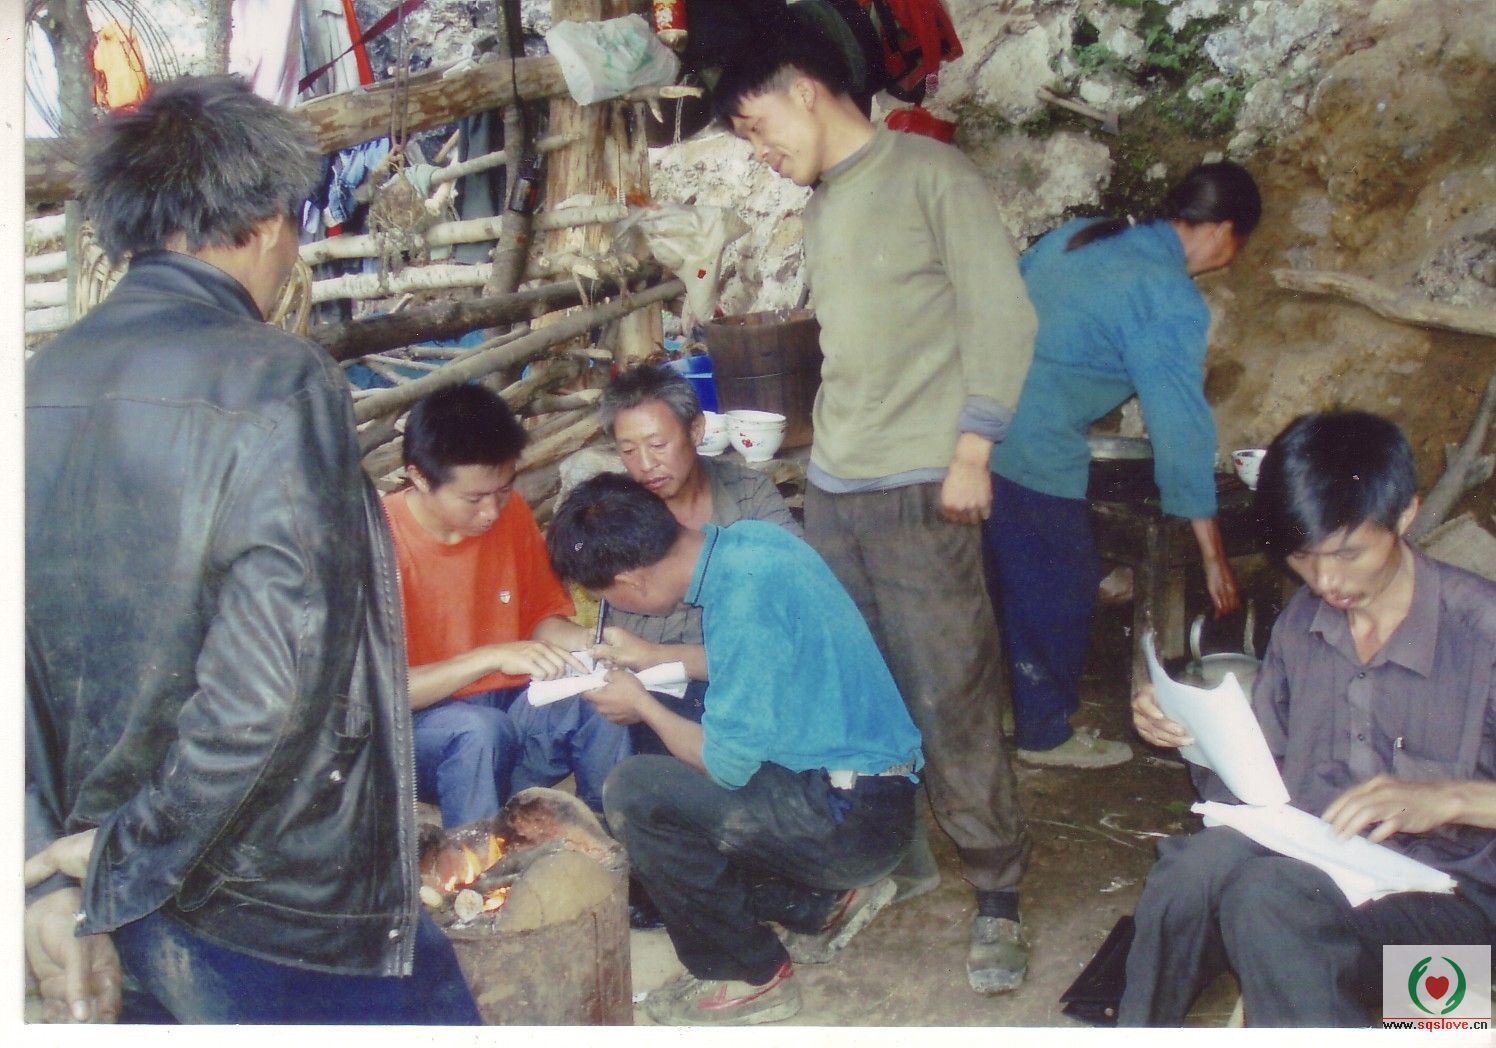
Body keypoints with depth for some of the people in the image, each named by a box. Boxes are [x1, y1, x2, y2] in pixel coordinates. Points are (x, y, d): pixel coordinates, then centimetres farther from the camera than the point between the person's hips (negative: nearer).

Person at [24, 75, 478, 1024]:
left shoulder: (42, 388, 1)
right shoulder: (275, 383, -19)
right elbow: (270, 681, -25)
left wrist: (52, 881, 5)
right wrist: (130, 863, -12)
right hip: (280, 915, -6)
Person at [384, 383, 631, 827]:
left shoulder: (511, 513, -1)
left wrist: (585, 641, -10)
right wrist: (493, 656, -28)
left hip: (509, 708, 5)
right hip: (418, 726, -4)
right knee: (480, 730, -36)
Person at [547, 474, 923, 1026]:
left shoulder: (743, 597, -25)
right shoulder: (747, 540, 1)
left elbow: (728, 762, -18)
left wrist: (641, 705, -3)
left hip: (856, 817, -9)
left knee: (634, 793, -16)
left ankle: (749, 976, 2)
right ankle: (827, 902, 18)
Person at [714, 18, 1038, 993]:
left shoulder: (932, 175, -4)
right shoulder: (822, 204, 18)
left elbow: (1000, 316, -8)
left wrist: (970, 451, -13)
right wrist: (829, 441, 13)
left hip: (917, 490, -7)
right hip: (832, 487, 7)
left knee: (951, 700, -4)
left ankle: (998, 893, 10)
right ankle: (896, 853, 27)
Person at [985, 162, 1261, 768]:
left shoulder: (1080, 234, 13)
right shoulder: (1173, 303, -10)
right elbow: (1181, 427, -13)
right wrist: (1213, 556, -7)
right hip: (1034, 452, -8)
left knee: (1000, 575, 24)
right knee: (1059, 591, 10)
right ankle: (1045, 734, 26)